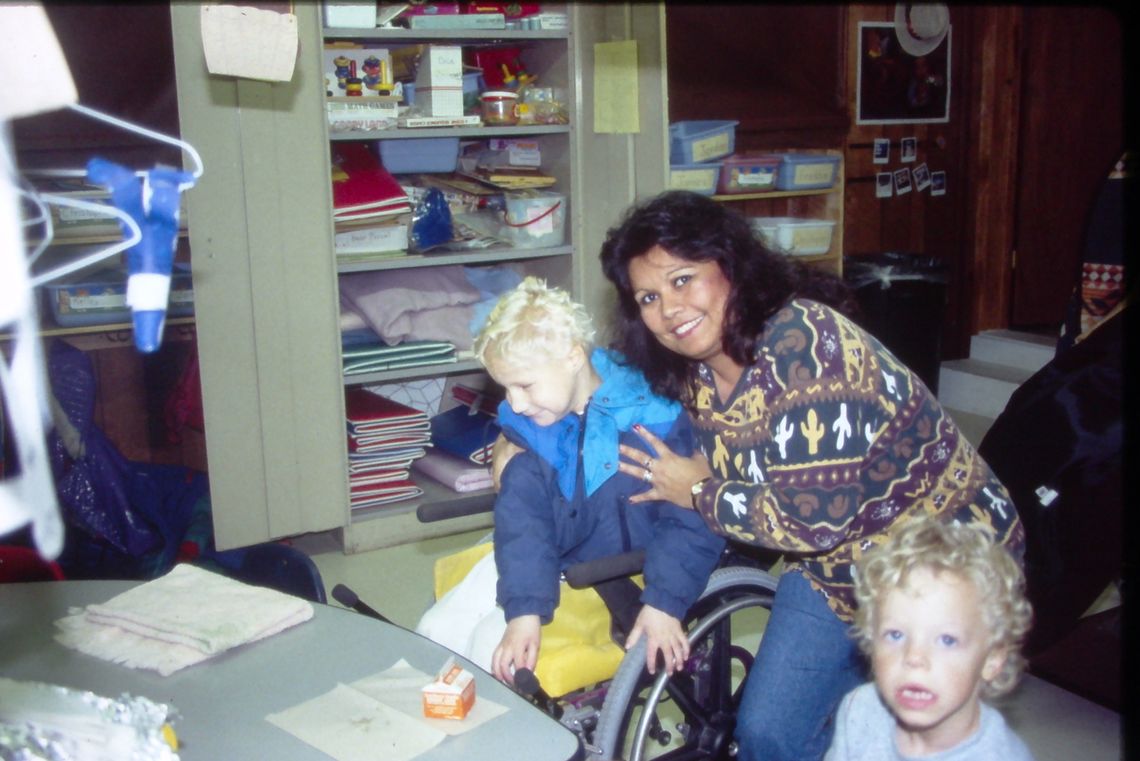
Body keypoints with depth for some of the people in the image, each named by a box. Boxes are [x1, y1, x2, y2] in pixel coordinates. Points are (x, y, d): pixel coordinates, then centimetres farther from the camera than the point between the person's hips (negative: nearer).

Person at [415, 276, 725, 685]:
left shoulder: (651, 418, -22)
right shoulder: (525, 425, -7)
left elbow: (690, 522, -19)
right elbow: (522, 519, -13)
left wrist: (664, 602, -28)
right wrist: (525, 609, -24)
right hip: (546, 566, 6)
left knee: (490, 645, -19)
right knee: (435, 631, -2)